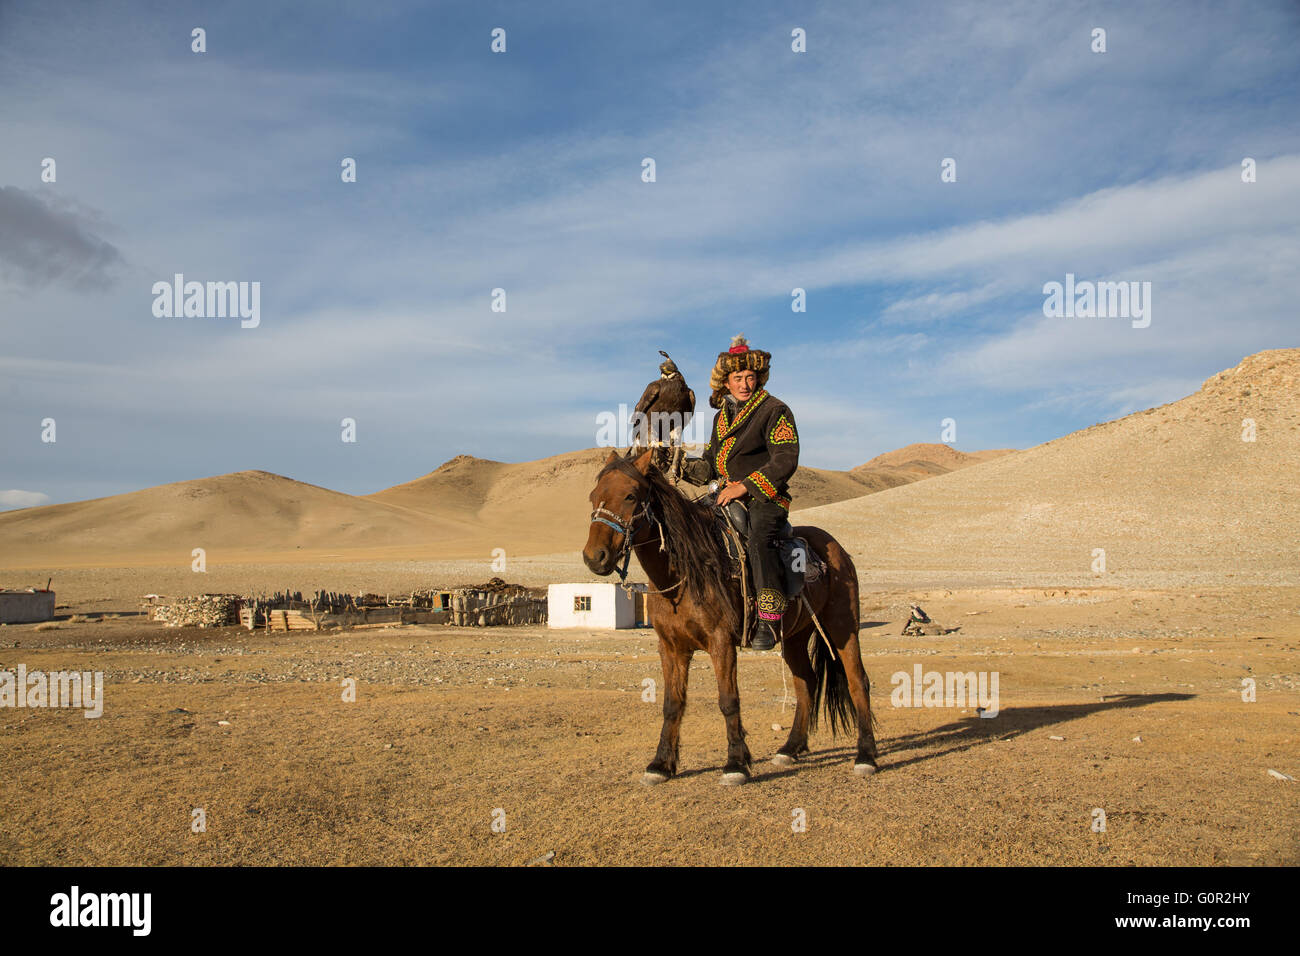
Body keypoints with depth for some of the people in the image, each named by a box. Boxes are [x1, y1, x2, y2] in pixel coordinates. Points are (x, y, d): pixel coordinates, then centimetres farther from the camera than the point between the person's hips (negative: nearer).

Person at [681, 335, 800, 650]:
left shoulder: (775, 410, -4)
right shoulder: (722, 416, 17)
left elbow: (786, 461, -14)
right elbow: (710, 465, 22)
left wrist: (745, 486, -20)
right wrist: (685, 468, 0)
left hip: (765, 497, -7)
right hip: (727, 496, 8)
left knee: (758, 540, -34)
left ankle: (770, 617, -31)